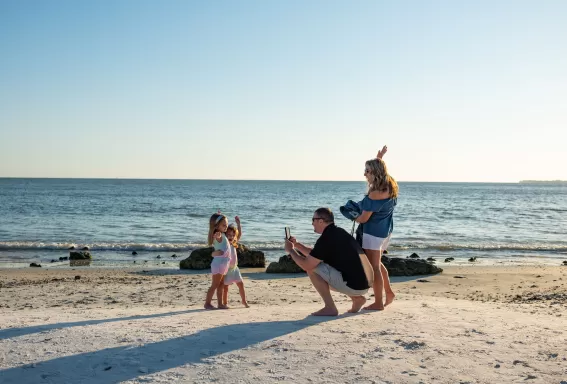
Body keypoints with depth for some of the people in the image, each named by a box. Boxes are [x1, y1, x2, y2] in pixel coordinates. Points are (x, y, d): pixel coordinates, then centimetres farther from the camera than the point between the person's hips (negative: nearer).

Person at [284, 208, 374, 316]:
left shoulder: (326, 238, -14)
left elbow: (306, 265, -10)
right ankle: (357, 298, 17)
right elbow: (315, 256, 27)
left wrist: (291, 250, 5)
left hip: (353, 285, -9)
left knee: (312, 268, -6)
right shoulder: (339, 232, 15)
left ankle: (330, 308, -3)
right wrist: (297, 245, 23)